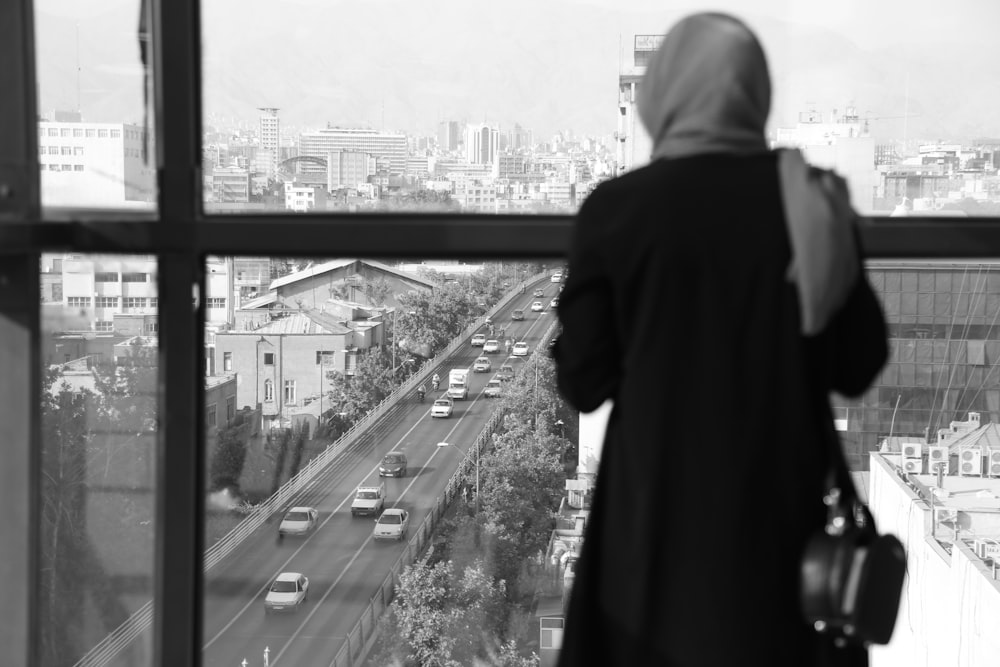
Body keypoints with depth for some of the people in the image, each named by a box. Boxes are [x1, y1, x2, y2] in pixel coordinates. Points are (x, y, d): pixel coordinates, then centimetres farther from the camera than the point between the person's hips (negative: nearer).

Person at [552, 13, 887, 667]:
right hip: (782, 505, 2)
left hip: (656, 508, -1)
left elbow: (584, 382, -6)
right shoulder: (815, 203, -5)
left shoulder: (614, 210, -9)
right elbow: (858, 366, 1)